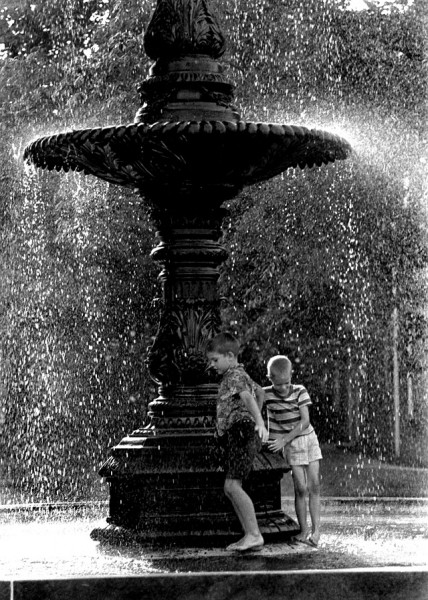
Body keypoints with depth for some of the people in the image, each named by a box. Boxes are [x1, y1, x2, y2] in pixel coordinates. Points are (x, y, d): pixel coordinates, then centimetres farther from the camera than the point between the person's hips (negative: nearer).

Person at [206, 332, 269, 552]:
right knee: (230, 489, 7)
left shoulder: (235, 375, -10)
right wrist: (255, 420, 42)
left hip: (242, 434, -11)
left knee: (232, 486, -19)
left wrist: (259, 423, -44)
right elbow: (259, 392, 40)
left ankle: (255, 534, -21)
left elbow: (248, 398, -28)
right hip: (233, 438, 11)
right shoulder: (239, 375, 23)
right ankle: (249, 536, 8)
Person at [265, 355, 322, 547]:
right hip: (291, 445, -1)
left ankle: (316, 530, -4)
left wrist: (284, 439, -18)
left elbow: (305, 421, -11)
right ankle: (304, 531, 1)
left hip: (309, 438, 1)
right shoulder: (266, 394, -8)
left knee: (314, 486, -4)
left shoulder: (300, 392, -7)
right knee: (300, 488, -7)